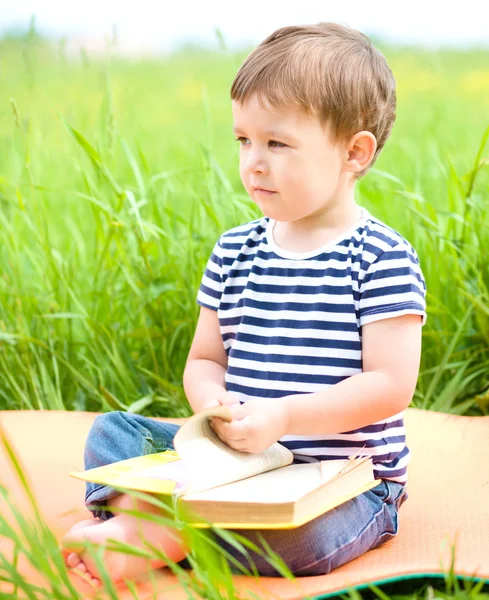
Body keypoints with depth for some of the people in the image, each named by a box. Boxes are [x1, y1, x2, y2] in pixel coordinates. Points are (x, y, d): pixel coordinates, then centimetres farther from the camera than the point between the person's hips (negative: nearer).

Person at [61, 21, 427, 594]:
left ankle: (148, 542, -28)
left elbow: (391, 384, -15)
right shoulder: (233, 251, 7)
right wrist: (212, 401, -13)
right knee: (114, 427, -3)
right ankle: (136, 514, -28)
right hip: (240, 460, 6)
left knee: (299, 530, -38)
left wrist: (282, 417, -25)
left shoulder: (381, 258, -10)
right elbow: (204, 359, 12)